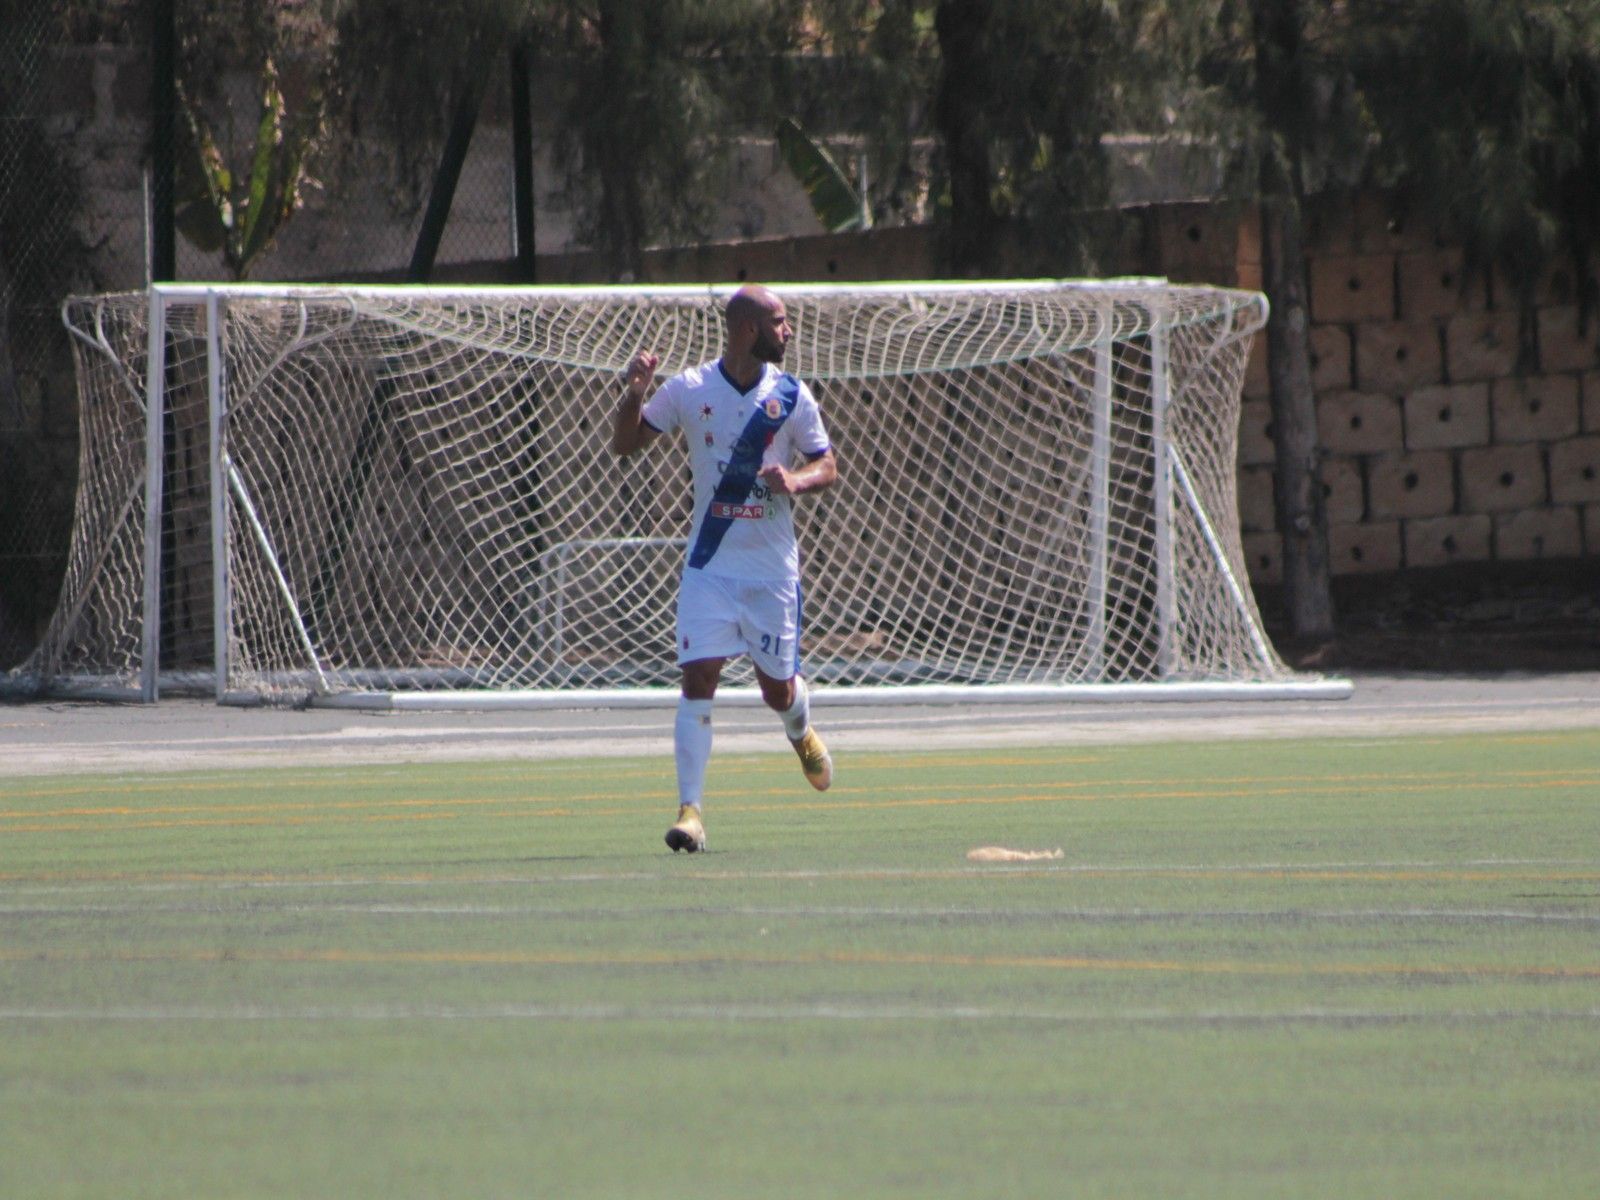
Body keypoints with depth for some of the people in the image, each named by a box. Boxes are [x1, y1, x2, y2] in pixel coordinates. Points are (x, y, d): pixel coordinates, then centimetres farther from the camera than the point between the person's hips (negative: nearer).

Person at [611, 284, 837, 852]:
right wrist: (636, 392, -15)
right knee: (698, 678, -12)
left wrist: (796, 480, -17)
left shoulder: (791, 396, -1)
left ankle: (801, 733, 47)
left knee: (778, 688, 10)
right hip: (709, 564, -1)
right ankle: (690, 810, -11)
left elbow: (827, 467, 5)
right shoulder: (689, 389, -3)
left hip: (772, 566, 1)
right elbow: (624, 443, 4)